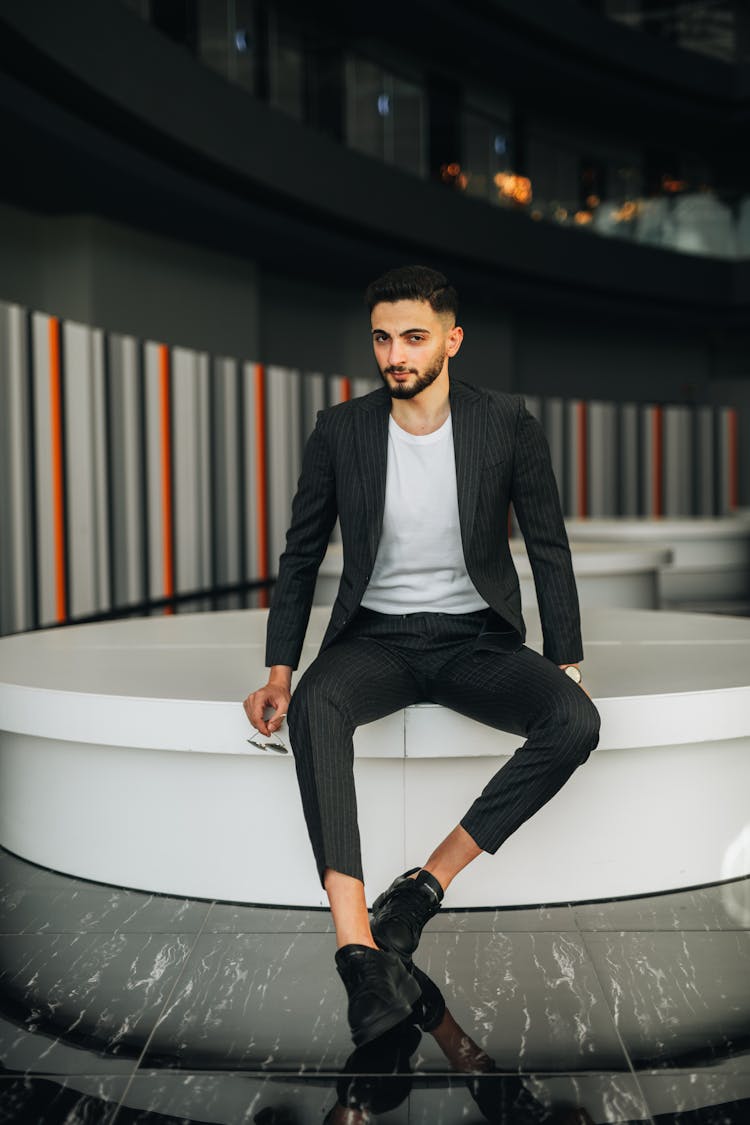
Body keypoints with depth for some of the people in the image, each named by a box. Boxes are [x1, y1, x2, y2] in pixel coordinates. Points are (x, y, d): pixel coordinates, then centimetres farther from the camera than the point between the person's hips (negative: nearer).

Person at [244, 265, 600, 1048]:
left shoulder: (506, 424, -1)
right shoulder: (341, 430, 1)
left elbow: (549, 549, 5)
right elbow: (301, 555, 7)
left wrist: (566, 663, -5)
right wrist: (279, 671, -5)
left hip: (476, 637, 1)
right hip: (378, 636, 0)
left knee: (576, 722, -29)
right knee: (315, 703, -35)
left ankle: (425, 885, -21)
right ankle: (359, 947, -40)